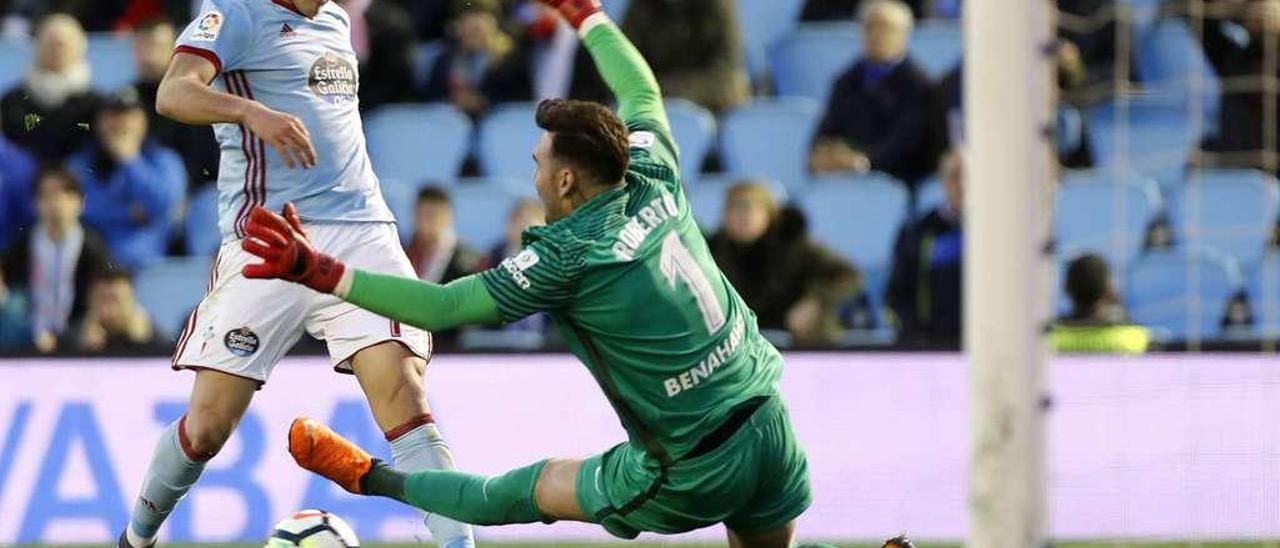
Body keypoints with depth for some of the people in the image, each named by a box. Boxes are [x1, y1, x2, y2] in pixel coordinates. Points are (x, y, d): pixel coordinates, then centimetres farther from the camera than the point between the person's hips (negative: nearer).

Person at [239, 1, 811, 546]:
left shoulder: (568, 256, -16)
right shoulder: (656, 180, 1)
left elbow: (444, 307, -15)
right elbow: (641, 90, 22)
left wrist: (322, 272, -15)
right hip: (773, 430, 5)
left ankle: (369, 477, 31)